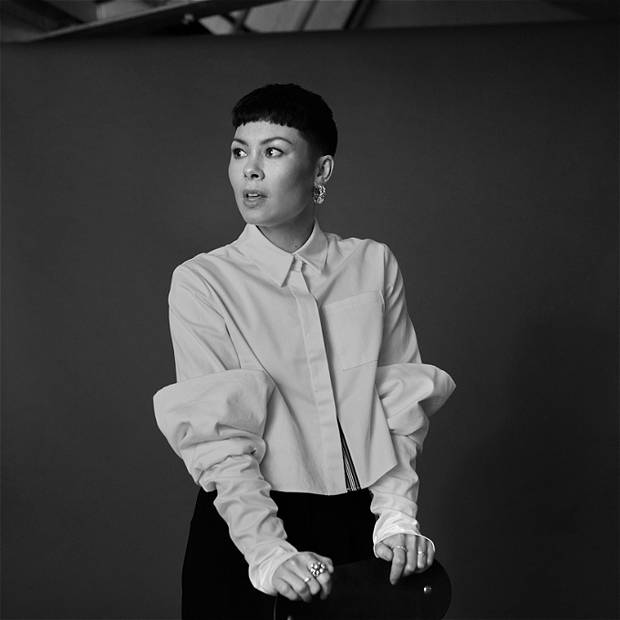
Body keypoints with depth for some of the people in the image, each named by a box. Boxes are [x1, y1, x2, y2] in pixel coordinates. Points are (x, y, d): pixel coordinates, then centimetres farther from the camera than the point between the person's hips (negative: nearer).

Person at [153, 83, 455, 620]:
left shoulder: (375, 265, 2)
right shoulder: (201, 283, -6)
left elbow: (400, 407, -1)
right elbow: (215, 440, -13)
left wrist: (397, 516, -13)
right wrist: (268, 551, -23)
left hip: (362, 527, 2)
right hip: (245, 526, -2)